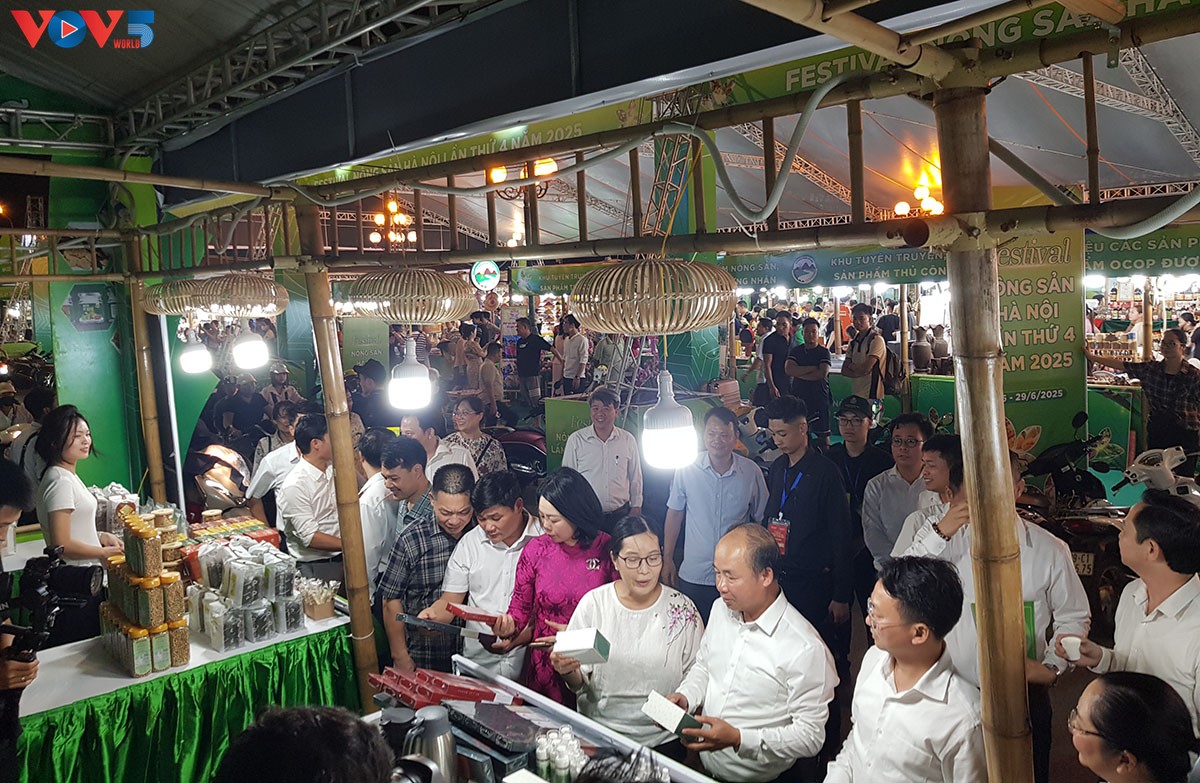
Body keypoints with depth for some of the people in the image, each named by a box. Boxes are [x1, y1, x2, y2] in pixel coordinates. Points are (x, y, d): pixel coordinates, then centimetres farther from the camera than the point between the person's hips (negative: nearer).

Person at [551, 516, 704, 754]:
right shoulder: (593, 603, 1)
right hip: (599, 732, 1)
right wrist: (568, 671, -16)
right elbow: (580, 684, 5)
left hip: (662, 739, 0)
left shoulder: (682, 609, 0)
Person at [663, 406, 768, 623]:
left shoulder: (751, 472, -4)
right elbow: (674, 514, 5)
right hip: (693, 575, 0)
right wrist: (668, 559, 5)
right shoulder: (687, 469, -5)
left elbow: (763, 521, 6)